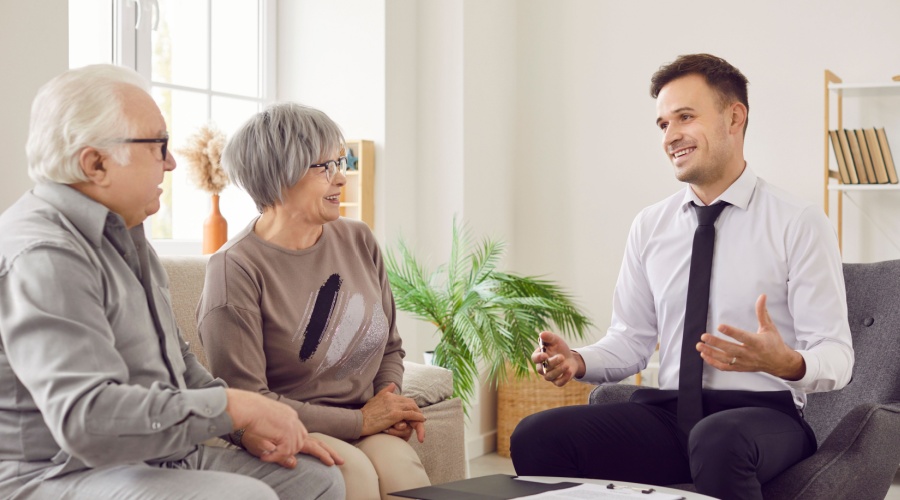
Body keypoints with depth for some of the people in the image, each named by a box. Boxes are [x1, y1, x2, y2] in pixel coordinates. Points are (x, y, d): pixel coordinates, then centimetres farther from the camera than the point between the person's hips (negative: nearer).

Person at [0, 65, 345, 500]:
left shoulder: (121, 235, 16)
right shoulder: (41, 256, -21)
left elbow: (175, 361, 26)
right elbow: (86, 419, -31)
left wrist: (250, 425, 11)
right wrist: (236, 407, -24)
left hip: (160, 459, 10)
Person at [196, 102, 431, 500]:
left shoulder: (358, 241, 9)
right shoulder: (236, 269, -10)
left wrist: (389, 404, -2)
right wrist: (360, 421, -13)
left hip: (364, 429, 5)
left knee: (400, 466, -28)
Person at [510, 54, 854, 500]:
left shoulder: (800, 224, -2)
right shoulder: (650, 225, 11)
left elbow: (837, 356, -6)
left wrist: (787, 362, -28)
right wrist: (579, 361, -7)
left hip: (763, 415, -4)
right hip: (667, 413, 4)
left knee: (717, 441, -40)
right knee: (535, 437, -20)